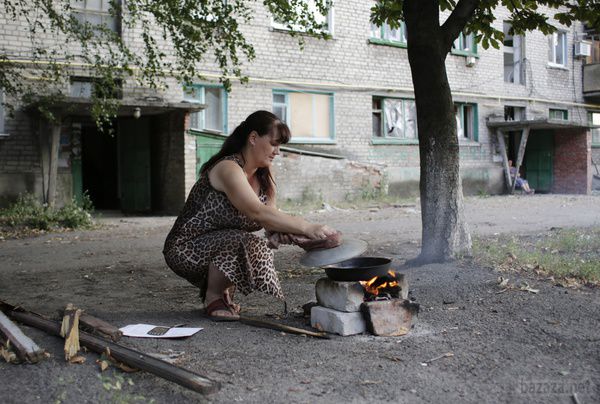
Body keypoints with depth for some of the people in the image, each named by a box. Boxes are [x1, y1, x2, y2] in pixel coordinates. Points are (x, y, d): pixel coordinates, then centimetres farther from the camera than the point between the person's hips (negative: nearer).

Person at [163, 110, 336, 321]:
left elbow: (270, 221, -2)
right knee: (249, 245, -29)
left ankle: (223, 292, 7)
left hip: (216, 245, 9)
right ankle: (213, 298, -9)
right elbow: (258, 213, -36)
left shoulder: (263, 179, 6)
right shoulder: (228, 169, -23)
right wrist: (306, 228, -40)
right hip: (185, 248, -9)